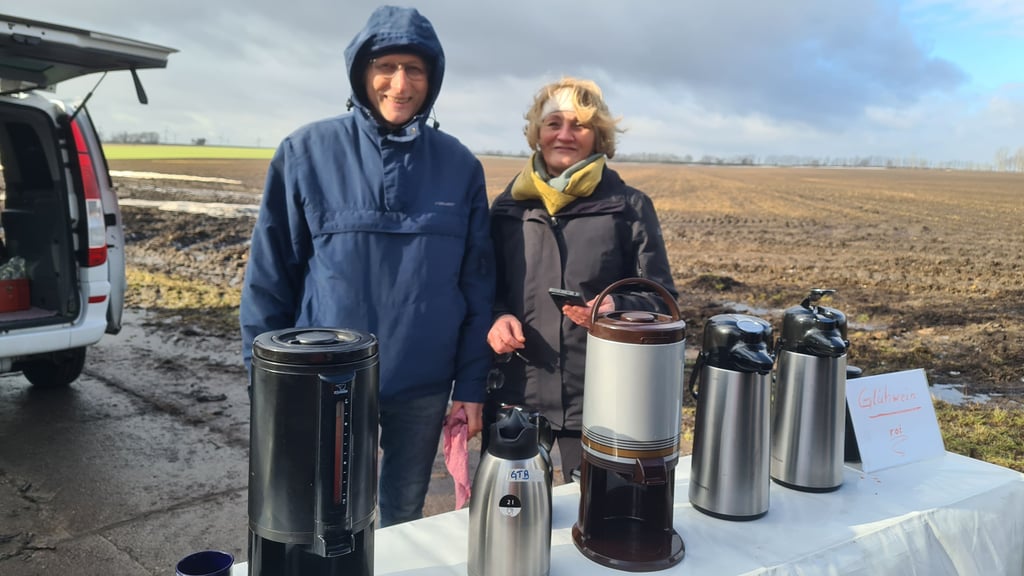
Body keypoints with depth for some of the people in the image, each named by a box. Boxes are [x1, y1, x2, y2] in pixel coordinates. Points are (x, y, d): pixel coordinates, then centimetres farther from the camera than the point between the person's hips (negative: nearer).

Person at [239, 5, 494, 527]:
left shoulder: (459, 165, -1)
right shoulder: (307, 153, -7)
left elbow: (477, 285, 2)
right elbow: (268, 275, -3)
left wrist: (471, 383, 1)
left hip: (424, 385, 2)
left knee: (404, 516, 19)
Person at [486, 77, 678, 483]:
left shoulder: (630, 207, 1)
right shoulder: (507, 206, 9)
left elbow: (662, 300, 1)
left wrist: (617, 308, -19)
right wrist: (497, 317, -7)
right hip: (514, 395, 3)